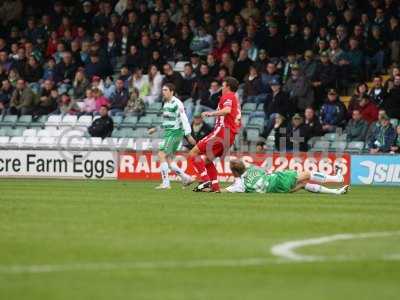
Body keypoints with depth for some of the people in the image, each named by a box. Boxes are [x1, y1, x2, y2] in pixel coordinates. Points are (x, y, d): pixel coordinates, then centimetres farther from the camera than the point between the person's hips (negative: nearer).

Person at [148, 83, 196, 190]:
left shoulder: (176, 103, -13)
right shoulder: (166, 103, 16)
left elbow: (184, 119, -18)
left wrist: (188, 135, -23)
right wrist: (156, 129, 27)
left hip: (175, 132, -10)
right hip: (168, 133, 10)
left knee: (162, 155, -15)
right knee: (168, 159, 8)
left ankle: (165, 183, -14)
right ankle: (186, 178, 15)